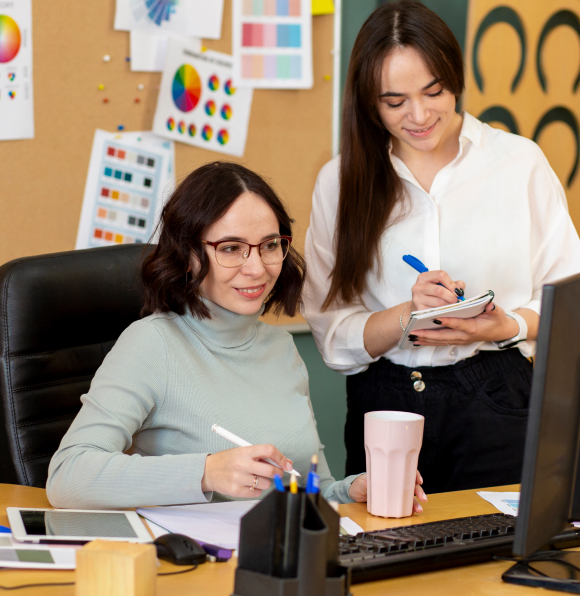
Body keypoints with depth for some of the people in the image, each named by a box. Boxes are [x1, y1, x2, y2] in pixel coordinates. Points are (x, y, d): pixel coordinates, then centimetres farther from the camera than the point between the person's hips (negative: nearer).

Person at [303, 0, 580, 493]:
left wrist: (509, 326, -16)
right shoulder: (341, 181, 3)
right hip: (383, 408, 1)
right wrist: (407, 315, -18)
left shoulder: (521, 162, 2)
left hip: (494, 402, 0)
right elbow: (330, 330, -2)